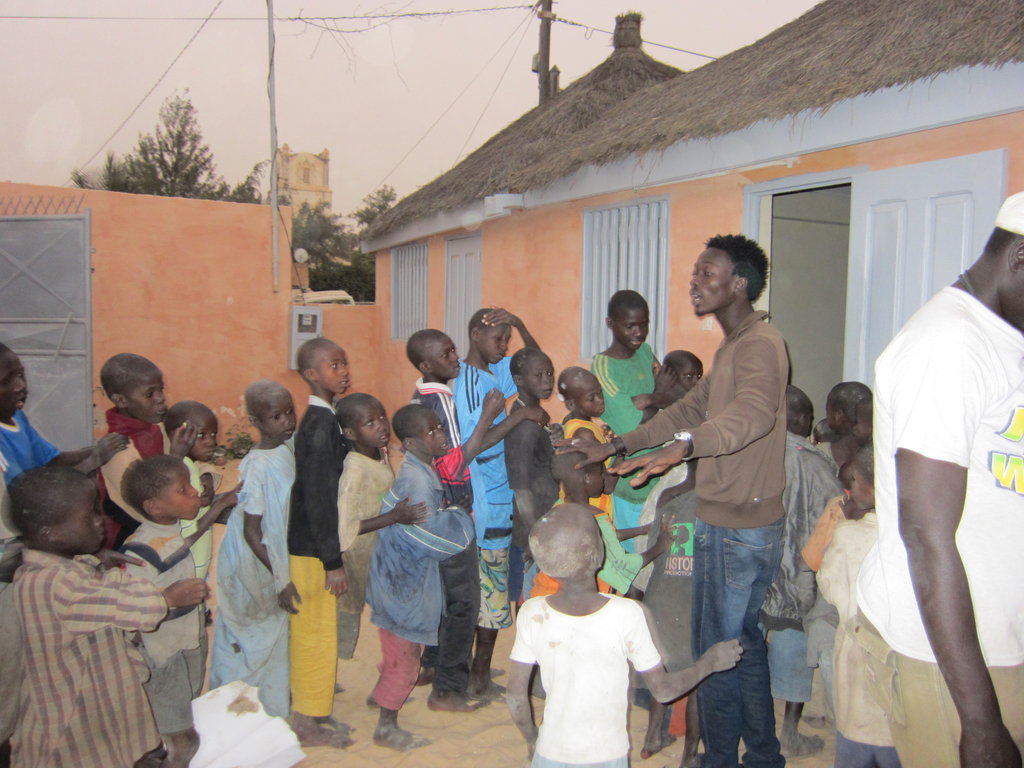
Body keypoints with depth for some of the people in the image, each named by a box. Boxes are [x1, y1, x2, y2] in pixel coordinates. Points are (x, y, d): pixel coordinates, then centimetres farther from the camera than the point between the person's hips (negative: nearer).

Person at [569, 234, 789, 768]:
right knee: (742, 641, 20)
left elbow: (752, 412, -38)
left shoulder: (761, 344, -18)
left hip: (740, 527, -10)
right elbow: (688, 410, 21)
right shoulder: (732, 347, 16)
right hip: (724, 522, 10)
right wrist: (614, 446, 18)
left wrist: (685, 445, -55)